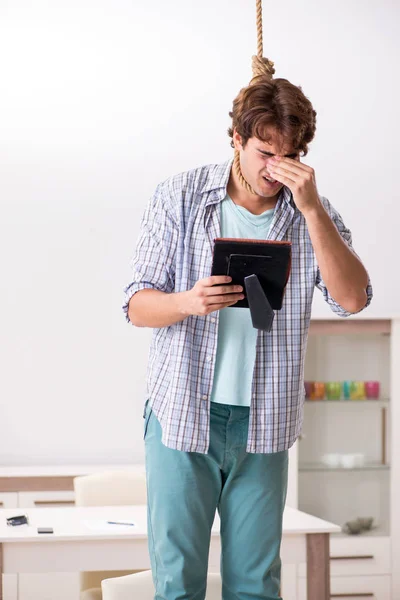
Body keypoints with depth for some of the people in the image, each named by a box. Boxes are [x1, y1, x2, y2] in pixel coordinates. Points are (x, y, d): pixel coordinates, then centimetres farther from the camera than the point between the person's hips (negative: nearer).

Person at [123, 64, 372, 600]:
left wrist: (312, 208, -19)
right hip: (182, 415, -1)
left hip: (263, 425, 1)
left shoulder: (311, 214, 3)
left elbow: (352, 298, -12)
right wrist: (188, 301, -23)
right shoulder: (180, 198, -1)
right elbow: (138, 306, -1)